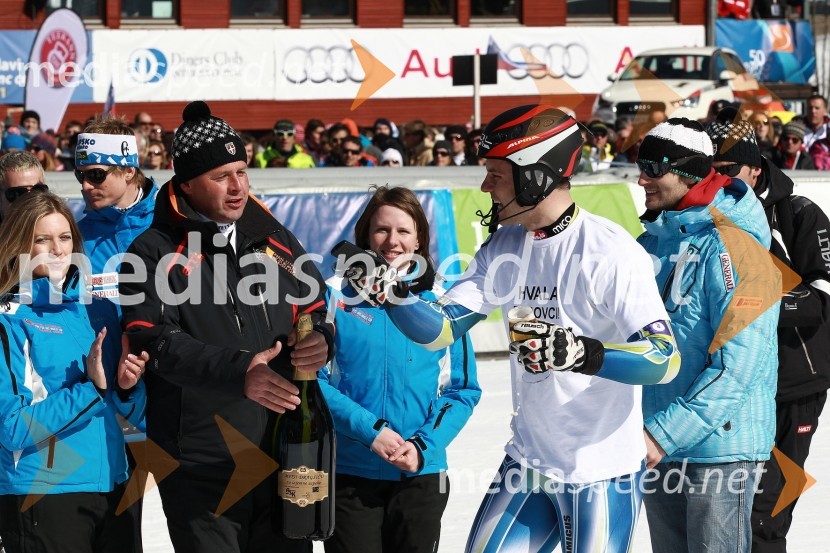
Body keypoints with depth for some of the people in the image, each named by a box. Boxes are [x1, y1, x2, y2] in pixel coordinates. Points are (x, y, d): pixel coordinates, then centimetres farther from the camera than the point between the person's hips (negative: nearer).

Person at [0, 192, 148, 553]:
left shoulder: (99, 311, 8)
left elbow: (134, 414, 15)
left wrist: (128, 387, -7)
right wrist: (90, 388, -18)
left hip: (112, 486, 5)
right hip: (43, 494, -5)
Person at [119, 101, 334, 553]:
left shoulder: (275, 240, 11)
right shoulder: (154, 253, -5)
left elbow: (318, 310, 16)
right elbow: (154, 341, -16)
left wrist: (320, 341, -9)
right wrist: (239, 370, -29)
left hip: (283, 451, 5)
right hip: (201, 463, -4)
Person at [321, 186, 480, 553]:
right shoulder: (339, 296, -3)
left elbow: (463, 391, 3)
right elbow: (314, 378, -6)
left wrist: (424, 446, -11)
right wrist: (369, 430, -17)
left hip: (422, 473, 2)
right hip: (349, 474, -2)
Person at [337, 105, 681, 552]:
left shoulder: (611, 251, -17)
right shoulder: (504, 248, 3)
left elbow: (665, 359, -22)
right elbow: (441, 329, 0)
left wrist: (584, 353, -38)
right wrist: (391, 294, -18)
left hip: (602, 475, -6)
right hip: (528, 464, 6)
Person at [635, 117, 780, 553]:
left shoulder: (731, 247, -16)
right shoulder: (652, 243, 8)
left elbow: (736, 367, -22)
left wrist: (666, 433, -24)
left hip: (719, 447, -8)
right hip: (657, 443, 8)